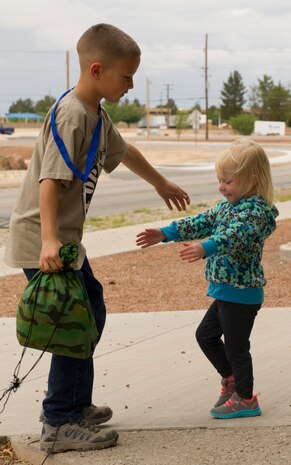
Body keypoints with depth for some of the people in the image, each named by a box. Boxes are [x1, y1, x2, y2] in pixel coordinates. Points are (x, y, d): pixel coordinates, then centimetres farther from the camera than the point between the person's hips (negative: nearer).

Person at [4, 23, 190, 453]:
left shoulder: (97, 116, 12)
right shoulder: (71, 115, -19)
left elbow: (123, 152, 31)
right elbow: (49, 179, -29)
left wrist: (161, 183, 45)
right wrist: (49, 241, -39)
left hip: (66, 239, 10)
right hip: (42, 243, -10)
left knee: (91, 314, 19)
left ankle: (77, 405, 32)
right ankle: (61, 424, 4)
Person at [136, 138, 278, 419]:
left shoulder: (255, 210, -20)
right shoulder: (227, 205, 10)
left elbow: (233, 235, -37)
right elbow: (202, 222, 15)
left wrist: (204, 248, -53)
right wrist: (165, 234, 9)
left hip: (242, 293, -10)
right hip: (226, 291, 10)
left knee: (235, 346, 2)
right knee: (206, 335, 19)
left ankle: (245, 399, 17)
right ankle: (231, 378, 36)